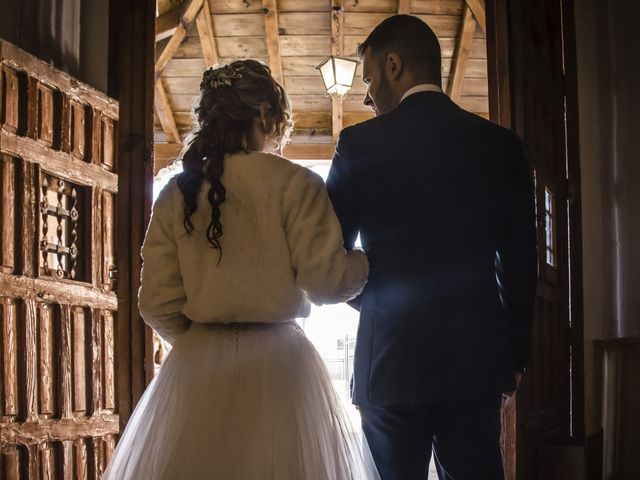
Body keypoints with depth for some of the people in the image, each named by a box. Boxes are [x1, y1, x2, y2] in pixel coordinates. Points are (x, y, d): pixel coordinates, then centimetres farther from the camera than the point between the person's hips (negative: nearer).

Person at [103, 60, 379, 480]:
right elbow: (325, 281, -11)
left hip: (195, 367, 4)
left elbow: (158, 302, 3)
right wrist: (372, 260, 7)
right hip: (276, 366, -4)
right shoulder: (295, 184, -8)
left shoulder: (178, 192, 4)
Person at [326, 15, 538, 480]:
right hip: (477, 358, 3)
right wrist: (514, 351, 14)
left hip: (392, 358, -2)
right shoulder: (500, 144, 3)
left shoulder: (361, 144, -6)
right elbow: (520, 258, 6)